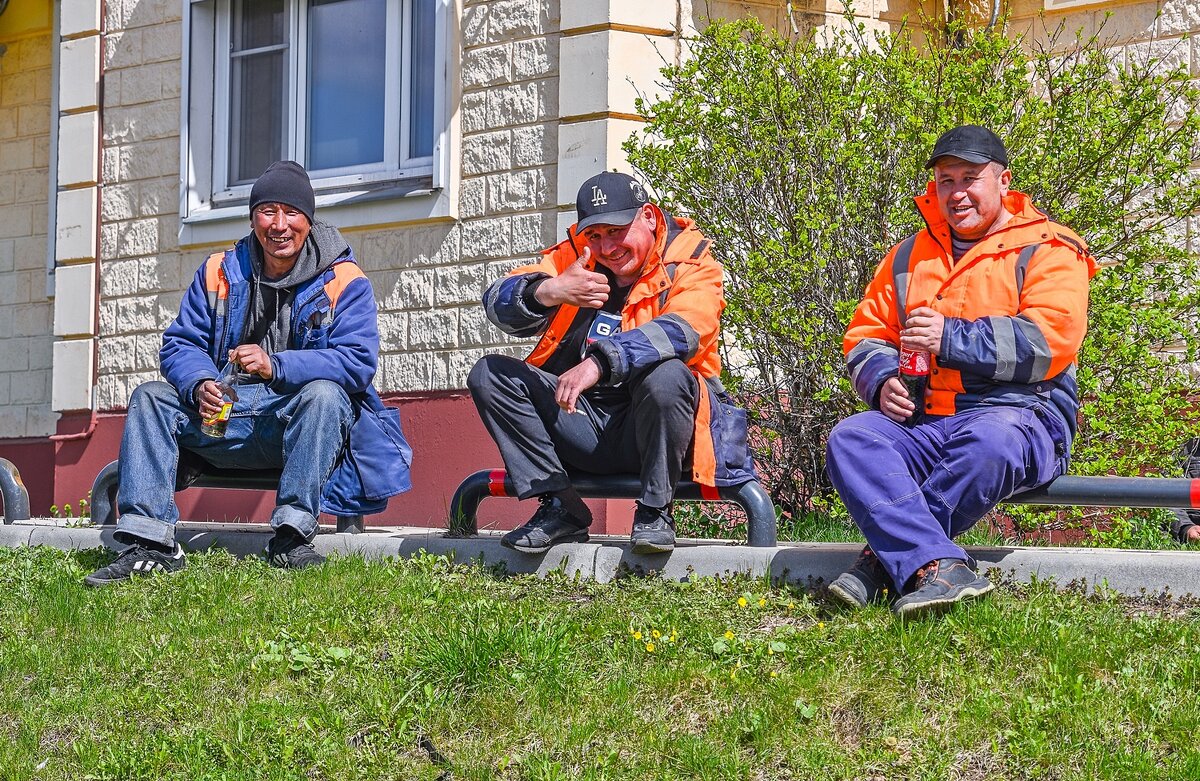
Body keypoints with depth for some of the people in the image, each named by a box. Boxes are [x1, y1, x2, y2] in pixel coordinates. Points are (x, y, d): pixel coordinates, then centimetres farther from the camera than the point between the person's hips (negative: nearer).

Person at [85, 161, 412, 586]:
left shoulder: (343, 280, -4)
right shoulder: (219, 272, 9)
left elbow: (357, 361, -16)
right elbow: (180, 344, 5)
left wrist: (276, 366, -29)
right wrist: (200, 385, -20)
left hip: (298, 423, -4)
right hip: (225, 414, 4)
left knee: (324, 392, -35)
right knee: (151, 397, -14)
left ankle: (292, 532, -34)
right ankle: (150, 542, -23)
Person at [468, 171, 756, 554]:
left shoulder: (689, 261, -4)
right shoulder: (575, 255, 9)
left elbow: (682, 329, -26)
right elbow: (499, 302, -4)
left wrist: (599, 363, -40)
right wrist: (547, 291, -28)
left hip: (651, 428, -5)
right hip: (582, 428, 5)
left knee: (666, 375, -36)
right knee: (490, 374, -9)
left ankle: (654, 512, -17)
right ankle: (561, 509, -13)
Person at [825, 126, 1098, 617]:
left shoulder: (1047, 250, 5)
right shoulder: (909, 257, 23)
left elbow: (1050, 342, -10)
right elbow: (864, 336, 21)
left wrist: (953, 339, -16)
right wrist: (884, 381, -2)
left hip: (1018, 415, -5)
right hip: (921, 422, 5)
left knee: (990, 439, -40)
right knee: (851, 439, -26)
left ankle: (888, 557, -30)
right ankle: (937, 566, -42)